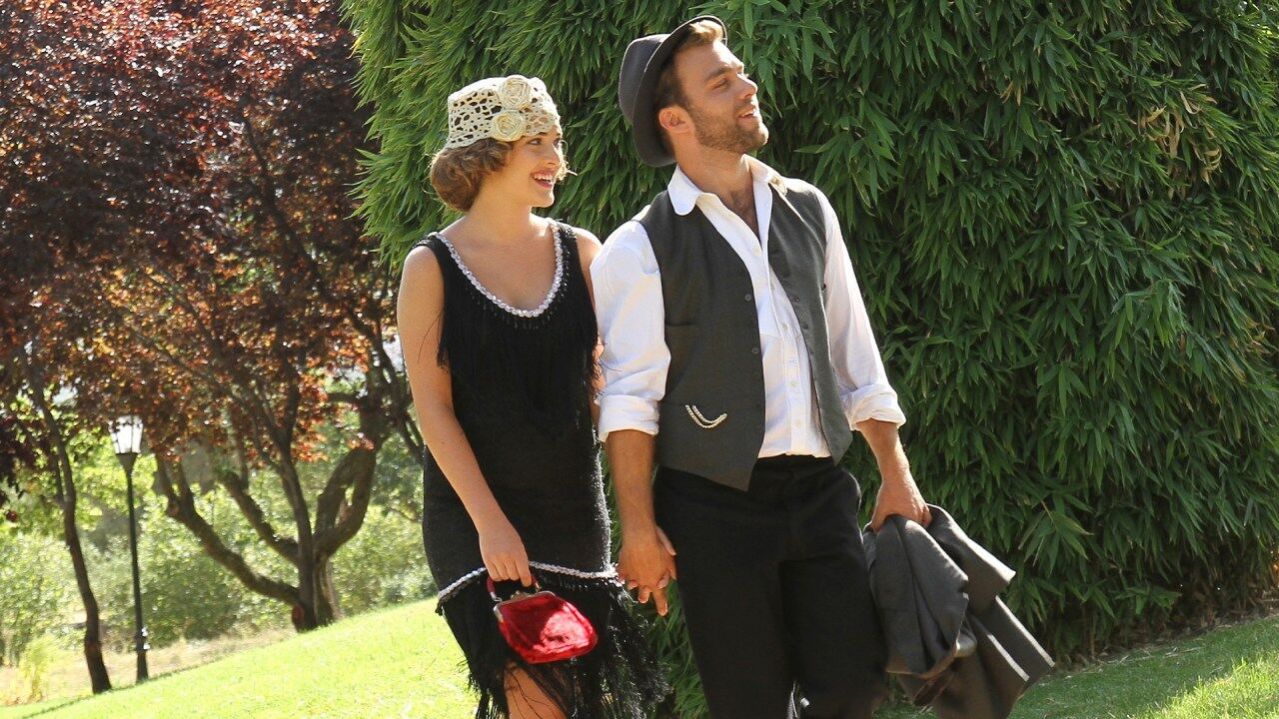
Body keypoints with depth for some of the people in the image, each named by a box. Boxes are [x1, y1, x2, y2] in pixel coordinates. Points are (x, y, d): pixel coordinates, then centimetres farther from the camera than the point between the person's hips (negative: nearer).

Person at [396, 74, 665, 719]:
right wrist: (489, 521, -15)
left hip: (572, 508, 4)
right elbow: (432, 406, -8)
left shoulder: (580, 252, 5)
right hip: (476, 514, -4)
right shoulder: (433, 266, -4)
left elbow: (608, 378, 6)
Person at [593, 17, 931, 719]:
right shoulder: (640, 249, -5)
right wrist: (640, 531, -12)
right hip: (714, 504, -4)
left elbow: (855, 355, 14)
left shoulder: (808, 211, 11)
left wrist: (895, 475, 11)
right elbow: (629, 403, -7)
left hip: (820, 494, 4)